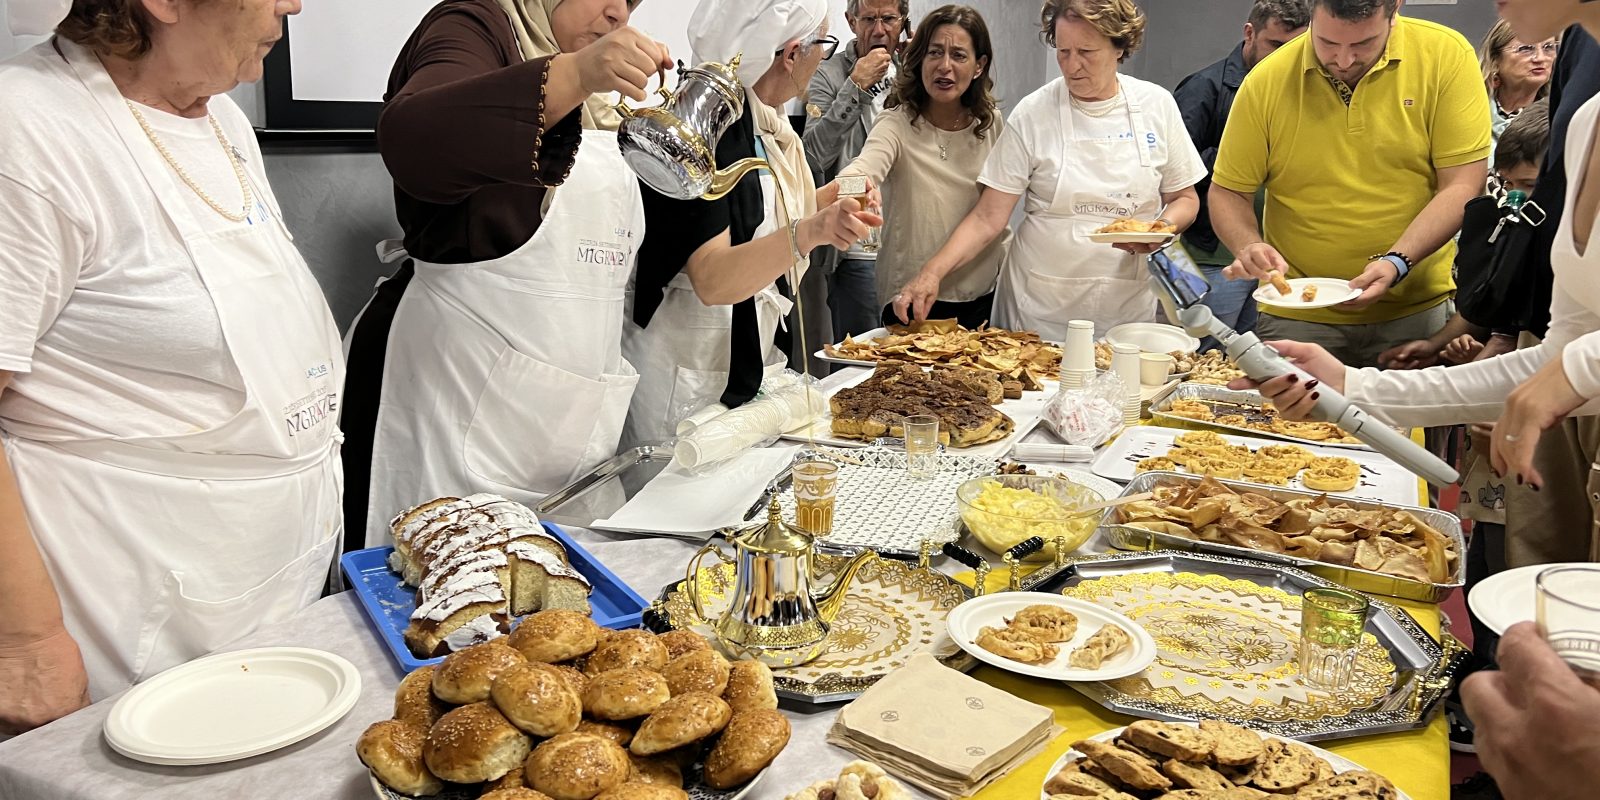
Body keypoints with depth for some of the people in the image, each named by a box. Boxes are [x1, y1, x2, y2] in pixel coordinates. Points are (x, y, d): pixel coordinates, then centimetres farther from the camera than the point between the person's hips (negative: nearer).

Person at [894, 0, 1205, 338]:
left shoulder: (1157, 105, 0)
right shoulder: (1033, 113, -6)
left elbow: (1184, 199, 10)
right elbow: (988, 218, -8)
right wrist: (932, 272, -22)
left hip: (1127, 307, 2)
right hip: (1038, 309, -1)